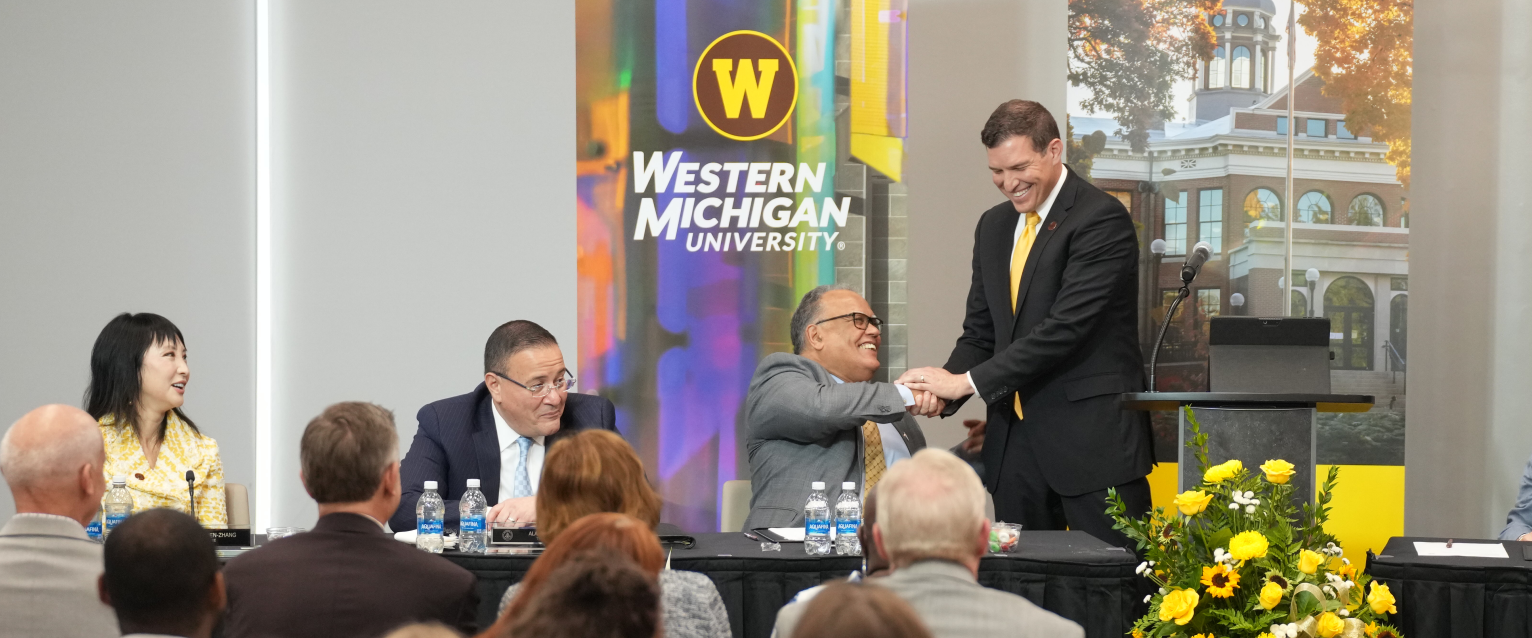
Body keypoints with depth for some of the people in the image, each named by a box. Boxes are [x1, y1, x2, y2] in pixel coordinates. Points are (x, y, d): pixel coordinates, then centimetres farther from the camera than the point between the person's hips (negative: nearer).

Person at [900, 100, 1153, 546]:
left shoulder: (1102, 219, -11)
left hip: (1092, 439, -7)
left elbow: (1066, 327, -19)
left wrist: (967, 381, -18)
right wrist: (941, 388, -5)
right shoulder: (993, 227, 15)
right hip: (1015, 440, 7)